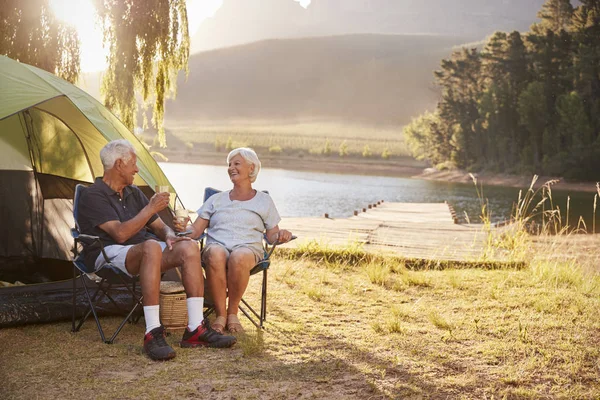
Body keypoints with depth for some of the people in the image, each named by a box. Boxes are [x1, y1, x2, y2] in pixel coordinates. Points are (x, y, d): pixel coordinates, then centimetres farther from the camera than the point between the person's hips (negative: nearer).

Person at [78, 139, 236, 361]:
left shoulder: (134, 193, 18)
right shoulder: (93, 196, -8)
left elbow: (160, 226, 17)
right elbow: (120, 234, -20)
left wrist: (170, 236, -7)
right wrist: (150, 208, -16)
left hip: (142, 253, 8)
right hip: (109, 255, -8)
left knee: (189, 247, -19)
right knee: (151, 247, -40)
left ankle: (196, 329, -23)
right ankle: (152, 334, -43)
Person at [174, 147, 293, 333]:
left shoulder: (264, 201, 18)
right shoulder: (216, 199, 22)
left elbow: (271, 236, 15)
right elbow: (196, 230, 14)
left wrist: (281, 236, -9)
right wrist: (183, 229, -9)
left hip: (248, 248, -1)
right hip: (217, 245, 1)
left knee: (238, 258, -40)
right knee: (215, 255, -39)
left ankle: (233, 312, -19)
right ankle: (220, 315, -26)